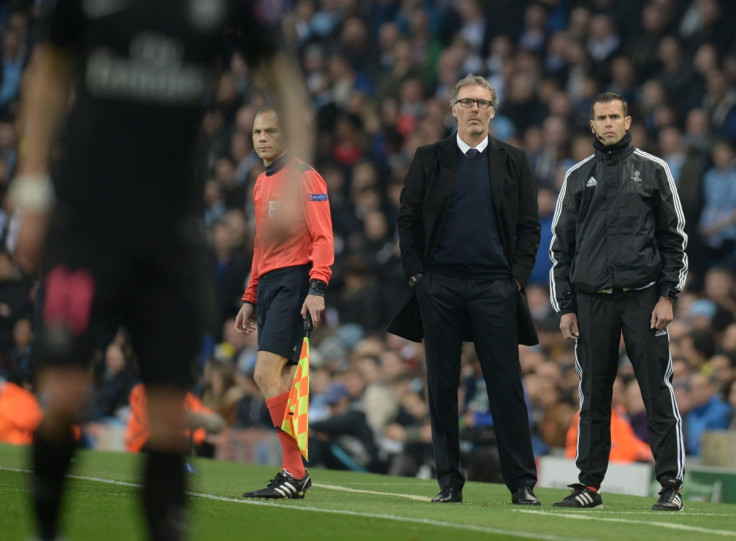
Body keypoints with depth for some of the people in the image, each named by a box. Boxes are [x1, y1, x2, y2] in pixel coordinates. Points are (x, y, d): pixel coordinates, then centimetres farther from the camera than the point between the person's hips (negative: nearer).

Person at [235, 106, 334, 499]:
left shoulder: (305, 178, -5)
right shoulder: (262, 183, 20)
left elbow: (323, 239, -11)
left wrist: (317, 288, -22)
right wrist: (250, 299, 23)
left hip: (294, 281, -8)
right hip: (268, 285, 8)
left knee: (267, 373, -17)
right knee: (277, 381, 5)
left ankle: (294, 471, -15)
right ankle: (294, 474, 7)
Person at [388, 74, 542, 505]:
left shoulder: (513, 162, 9)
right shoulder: (430, 159, 9)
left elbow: (529, 227, 9)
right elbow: (408, 220, 9)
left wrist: (518, 277, -2)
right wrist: (416, 273, 0)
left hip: (494, 287, -1)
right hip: (439, 286, 1)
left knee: (507, 386, -4)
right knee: (443, 386, 2)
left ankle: (522, 483, -2)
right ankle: (450, 482, 8)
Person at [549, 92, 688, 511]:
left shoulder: (653, 170, 6)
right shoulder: (578, 177, 13)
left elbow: (675, 237, 5)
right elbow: (562, 245, 14)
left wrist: (668, 295, -5)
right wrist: (565, 307, 6)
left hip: (643, 297, -2)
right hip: (592, 300, 3)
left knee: (658, 392, -5)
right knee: (594, 397, 5)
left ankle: (671, 485, -2)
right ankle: (590, 484, 11)